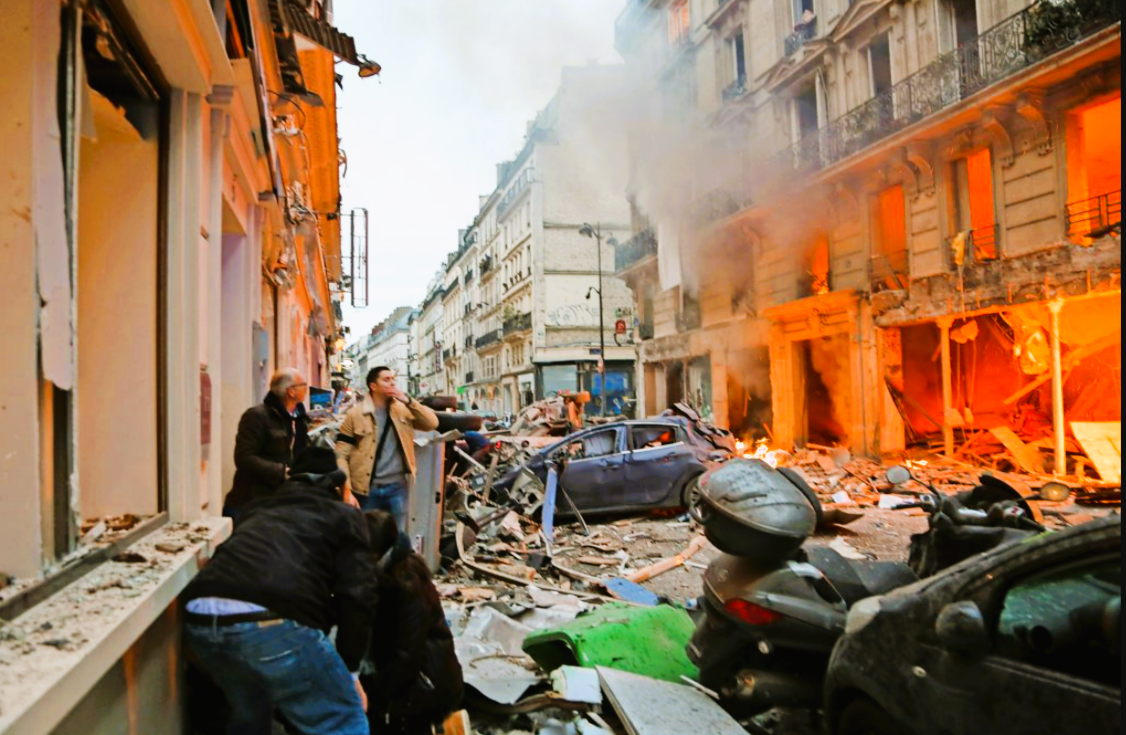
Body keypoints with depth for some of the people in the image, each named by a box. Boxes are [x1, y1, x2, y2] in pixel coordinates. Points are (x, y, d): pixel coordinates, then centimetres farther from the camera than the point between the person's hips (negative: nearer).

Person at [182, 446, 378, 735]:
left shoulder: (258, 508, 34)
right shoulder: (345, 515, 19)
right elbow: (357, 597, 7)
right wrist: (350, 668, 17)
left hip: (200, 618, 7)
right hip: (272, 622, -6)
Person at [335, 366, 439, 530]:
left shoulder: (403, 409, 5)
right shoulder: (355, 414, -4)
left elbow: (432, 424, -4)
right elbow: (341, 454, -6)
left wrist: (408, 401, -13)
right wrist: (347, 490, -14)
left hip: (397, 486, 3)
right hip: (367, 489, -2)